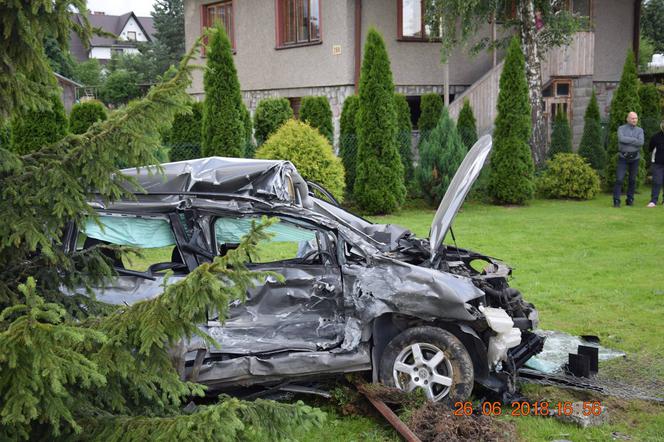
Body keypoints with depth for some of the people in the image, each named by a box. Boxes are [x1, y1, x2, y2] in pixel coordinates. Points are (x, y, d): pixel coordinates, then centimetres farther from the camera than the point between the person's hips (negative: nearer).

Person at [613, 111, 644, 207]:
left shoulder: (640, 130, 2)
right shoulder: (621, 128, -3)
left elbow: (641, 143, -16)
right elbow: (621, 139, -24)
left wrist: (627, 141, -18)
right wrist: (634, 139, -17)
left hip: (634, 158, 2)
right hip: (623, 157, -2)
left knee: (632, 180, 9)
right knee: (619, 179, -11)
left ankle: (630, 200, 21)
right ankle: (616, 201, -8)